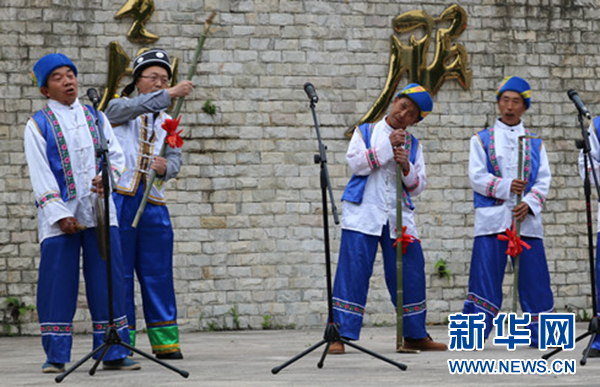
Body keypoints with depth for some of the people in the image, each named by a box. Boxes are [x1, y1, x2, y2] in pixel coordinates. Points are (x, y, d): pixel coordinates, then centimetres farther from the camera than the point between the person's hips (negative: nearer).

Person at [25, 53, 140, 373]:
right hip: (60, 217, -3)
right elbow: (40, 175, -5)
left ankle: (114, 352, 7)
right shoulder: (38, 125, 2)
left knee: (107, 282, 2)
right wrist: (60, 214, -14)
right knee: (58, 284, -2)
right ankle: (56, 355, 6)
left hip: (99, 211, 3)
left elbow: (117, 155, 11)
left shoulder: (95, 118, 14)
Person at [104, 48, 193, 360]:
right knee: (120, 273, -4)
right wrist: (170, 95, -29)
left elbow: (175, 159, 9)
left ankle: (165, 342, 5)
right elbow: (133, 107, -16)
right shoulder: (118, 108, 8)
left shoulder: (166, 122, 21)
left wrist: (166, 167, -15)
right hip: (119, 198, -4)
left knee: (158, 274, 2)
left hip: (153, 203, 4)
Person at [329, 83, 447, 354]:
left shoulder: (413, 145, 16)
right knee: (353, 272, -9)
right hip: (363, 212, -3)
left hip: (399, 216, 3)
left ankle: (415, 335, 15)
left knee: (410, 273, 2)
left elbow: (418, 187, 11)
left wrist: (406, 167, -8)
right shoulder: (365, 132, 10)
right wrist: (387, 146, -11)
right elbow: (356, 164, -6)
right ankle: (341, 334, -7)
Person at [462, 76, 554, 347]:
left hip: (527, 220, 2)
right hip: (492, 220, -2)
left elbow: (544, 180, 7)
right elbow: (476, 177, 1)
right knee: (485, 277, -6)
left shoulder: (535, 144, 16)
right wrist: (505, 187, -14)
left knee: (534, 278, -1)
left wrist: (529, 203, -11)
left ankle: (540, 335, 6)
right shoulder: (481, 140, 11)